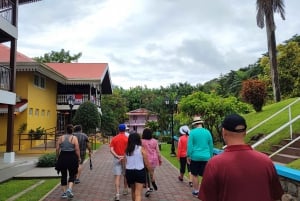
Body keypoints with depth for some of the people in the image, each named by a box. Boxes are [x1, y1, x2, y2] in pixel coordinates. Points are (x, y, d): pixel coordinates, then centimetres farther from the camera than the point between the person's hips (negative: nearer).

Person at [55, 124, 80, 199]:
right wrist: (79, 158, 0)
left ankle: (64, 192, 17)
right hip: (72, 158, -2)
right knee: (72, 175, 12)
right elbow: (77, 149, -9)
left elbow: (57, 149, 3)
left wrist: (57, 157, 14)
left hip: (62, 157, 2)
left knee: (63, 175, 13)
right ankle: (69, 189, -8)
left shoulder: (61, 138, 4)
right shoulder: (74, 138, -4)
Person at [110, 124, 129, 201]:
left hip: (117, 159, 0)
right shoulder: (127, 138, -5)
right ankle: (125, 190, 35)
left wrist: (117, 156, -14)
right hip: (126, 159, 0)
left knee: (117, 177, -1)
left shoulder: (114, 138, 1)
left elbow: (111, 150, -8)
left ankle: (117, 194, -11)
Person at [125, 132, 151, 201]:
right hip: (140, 171, -4)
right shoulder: (141, 149, -8)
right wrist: (150, 170, 8)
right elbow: (146, 163, -6)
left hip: (129, 171, 4)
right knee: (138, 193, -3)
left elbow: (125, 162, 2)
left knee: (133, 191, 24)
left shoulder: (127, 150, 1)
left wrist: (125, 174, 13)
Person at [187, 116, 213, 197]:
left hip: (195, 157, -2)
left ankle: (196, 191, 18)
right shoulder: (207, 132, 2)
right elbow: (211, 146, 7)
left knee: (195, 175, 11)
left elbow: (190, 145, -9)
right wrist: (210, 156, 15)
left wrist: (188, 156, -2)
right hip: (206, 157, 2)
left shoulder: (192, 132, -7)